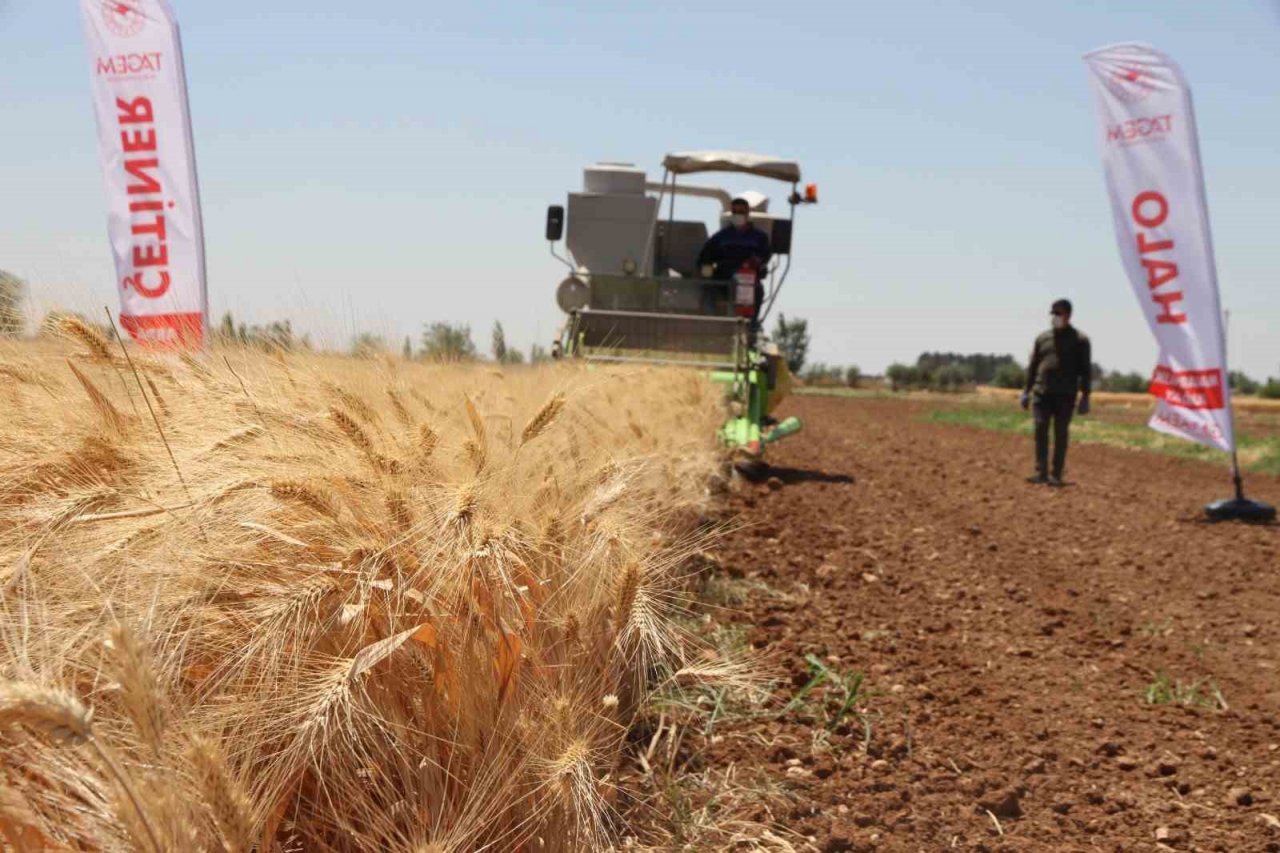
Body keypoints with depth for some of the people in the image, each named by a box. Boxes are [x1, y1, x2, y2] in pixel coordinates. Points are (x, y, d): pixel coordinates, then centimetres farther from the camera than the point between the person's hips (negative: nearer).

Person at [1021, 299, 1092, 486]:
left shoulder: (1080, 340, 3)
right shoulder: (1042, 338, 13)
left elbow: (1085, 370, 1)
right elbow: (1032, 366, 16)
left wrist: (1085, 396, -5)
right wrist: (1026, 391, 10)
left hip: (1065, 395, -3)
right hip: (1041, 393, 3)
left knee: (1061, 434, 1)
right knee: (1040, 430, -4)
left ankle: (1056, 475, 5)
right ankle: (1041, 473, 0)